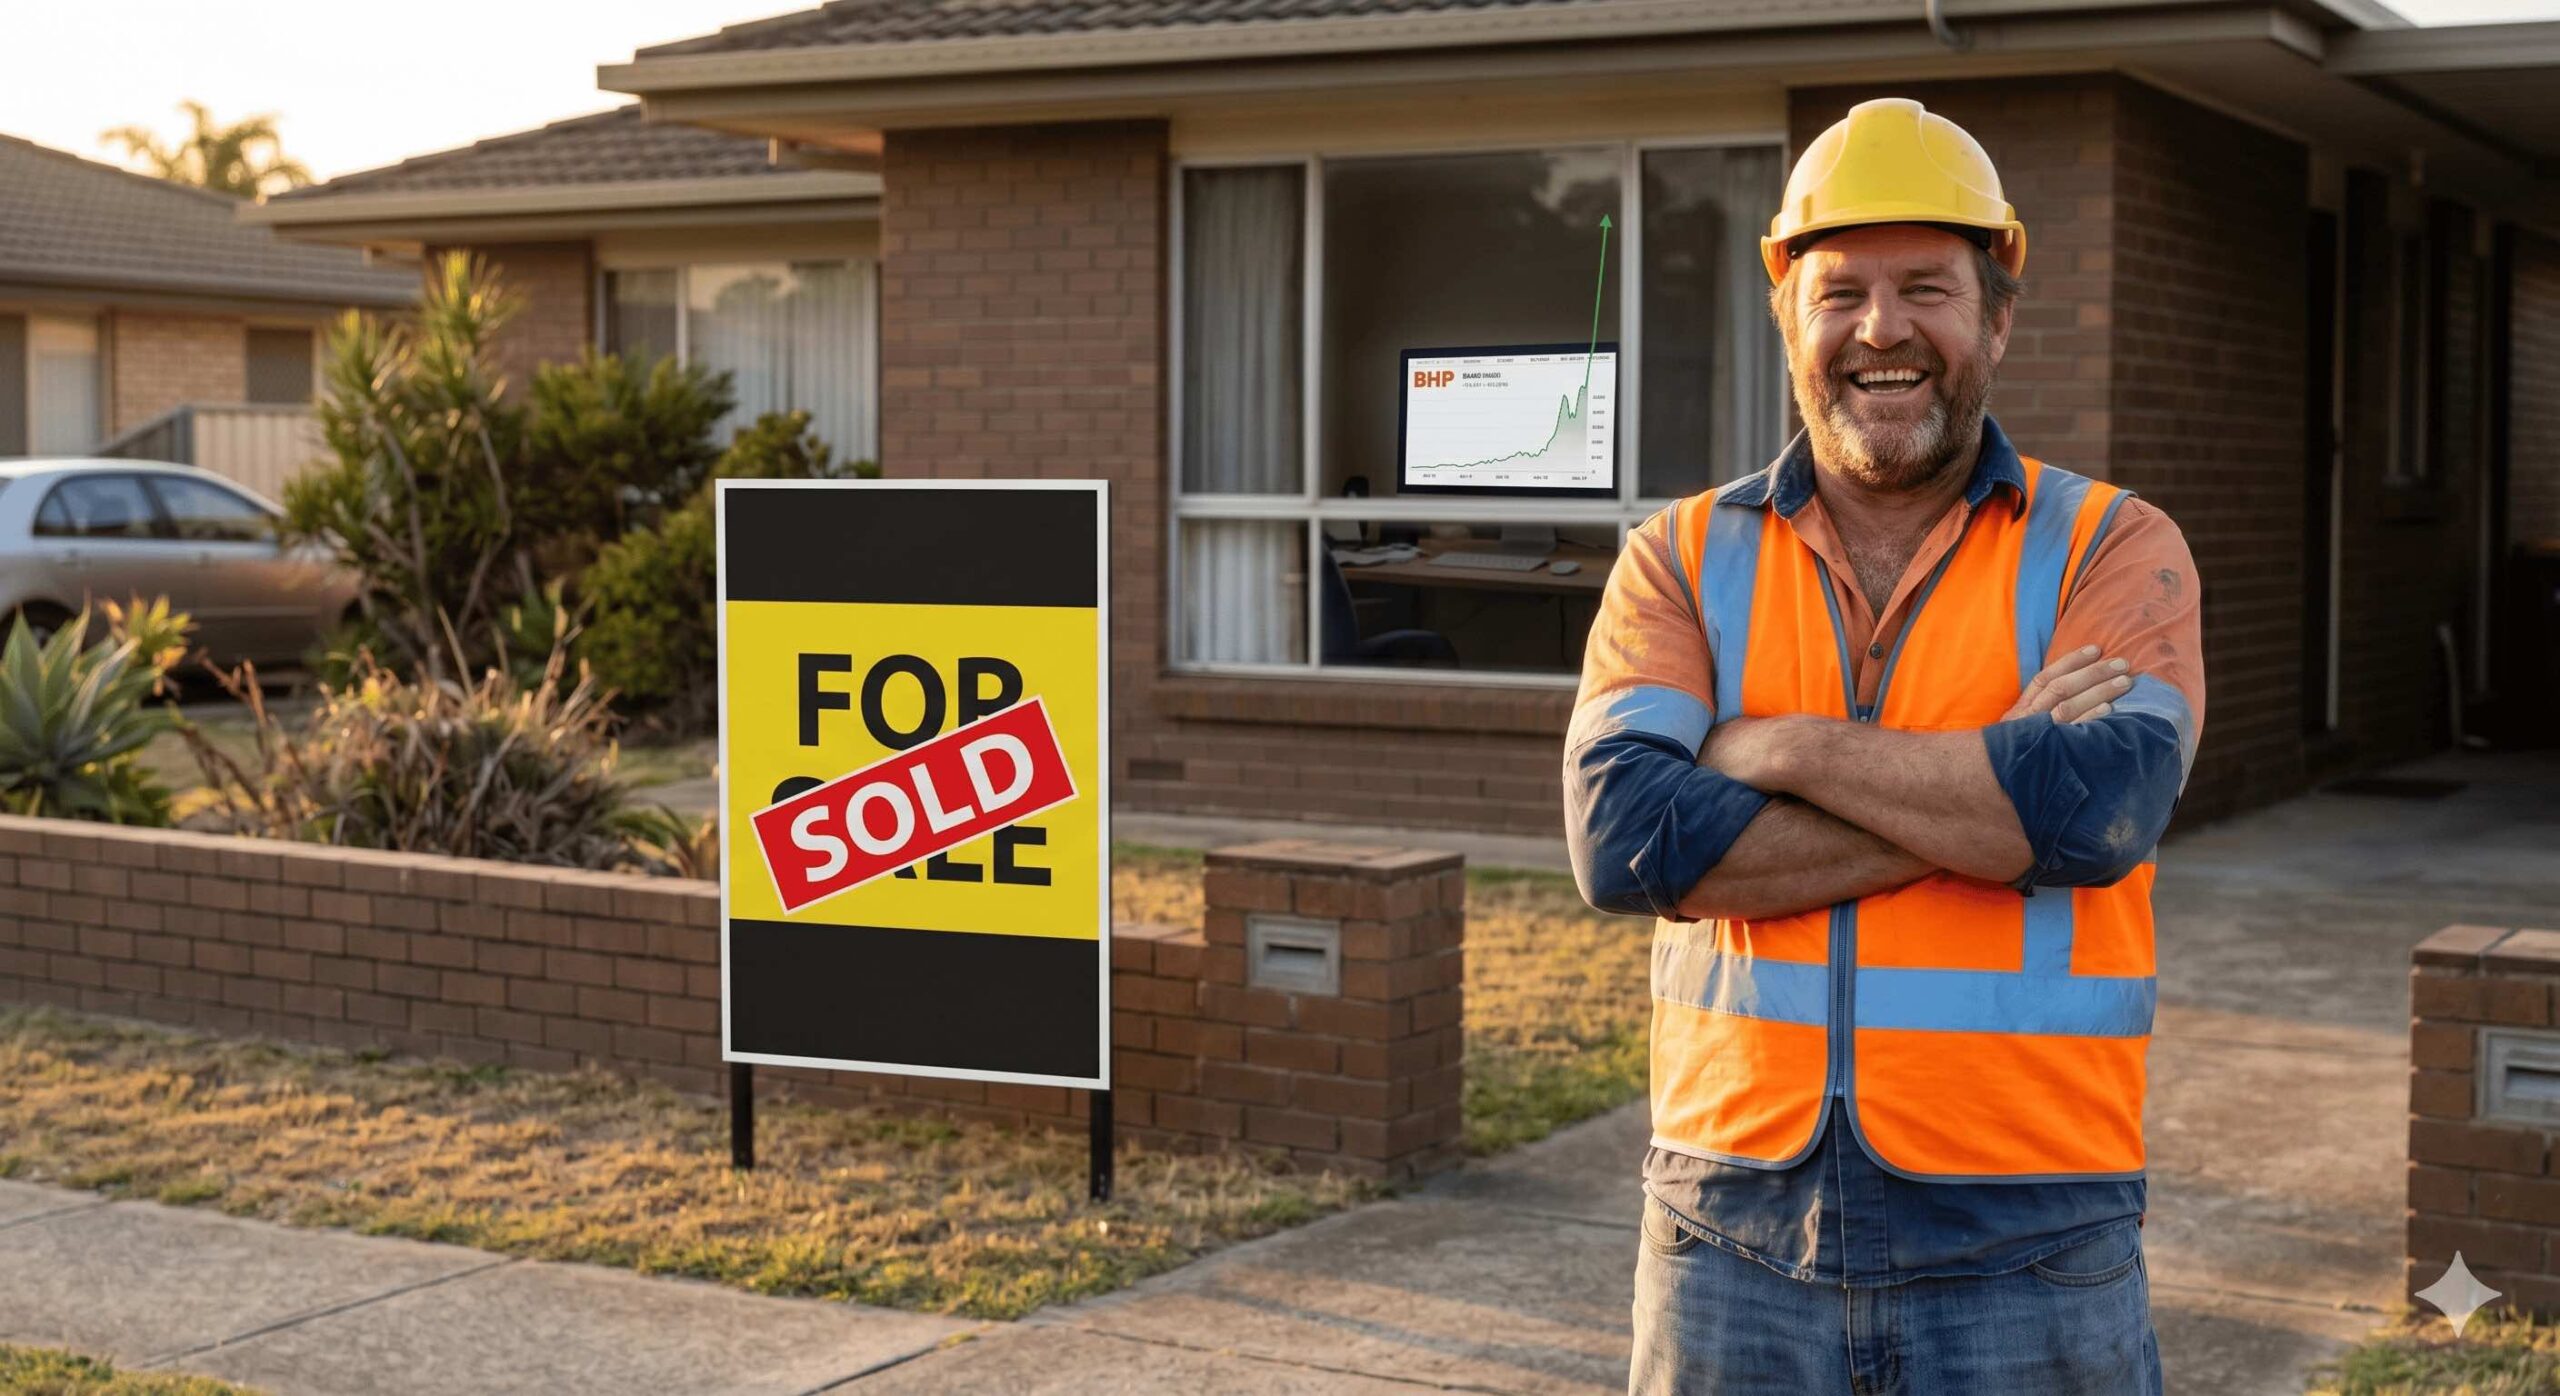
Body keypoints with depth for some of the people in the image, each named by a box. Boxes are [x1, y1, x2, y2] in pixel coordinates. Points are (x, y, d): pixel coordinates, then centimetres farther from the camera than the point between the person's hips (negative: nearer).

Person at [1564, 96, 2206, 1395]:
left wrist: (1781, 749, -13)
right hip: (1735, 1240, 1)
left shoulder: (2113, 548, 0)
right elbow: (1625, 836, -14)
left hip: (2025, 1253, -1)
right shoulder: (1683, 559, 3)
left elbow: (2104, 802, -19)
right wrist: (1992, 789, -15)